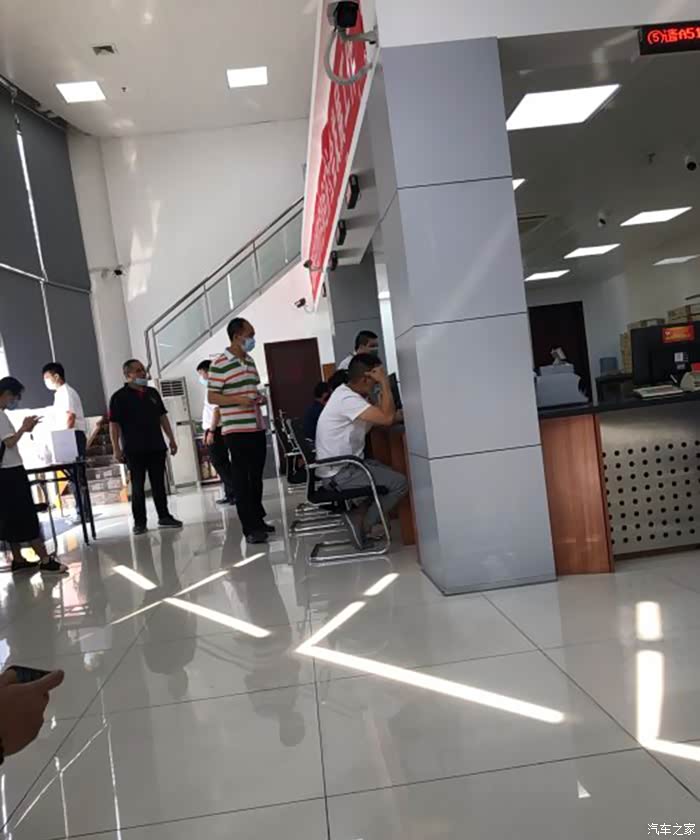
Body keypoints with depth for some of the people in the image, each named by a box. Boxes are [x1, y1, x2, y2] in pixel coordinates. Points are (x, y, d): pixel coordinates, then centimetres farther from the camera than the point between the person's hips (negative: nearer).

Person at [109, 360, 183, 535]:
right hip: (134, 450, -4)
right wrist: (116, 448, -12)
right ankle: (139, 522, 8)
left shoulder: (153, 393, 12)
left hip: (156, 447, 4)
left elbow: (162, 417, 16)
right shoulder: (119, 397, -4)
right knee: (138, 486, 1)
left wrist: (171, 439, 12)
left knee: (159, 483, 8)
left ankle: (164, 516, 17)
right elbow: (114, 424, -7)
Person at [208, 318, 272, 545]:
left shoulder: (250, 361, 14)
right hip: (236, 430, -7)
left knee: (256, 476, 14)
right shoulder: (219, 364, -10)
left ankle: (258, 518, 26)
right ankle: (249, 528, 0)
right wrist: (238, 400, -23)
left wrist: (260, 398, 4)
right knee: (241, 479, -3)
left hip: (257, 428, 7)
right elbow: (212, 397, -11)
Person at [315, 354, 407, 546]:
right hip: (340, 474, -10)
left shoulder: (346, 393, 8)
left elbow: (382, 416, 13)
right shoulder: (348, 400, -23)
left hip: (343, 466, 10)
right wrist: (385, 382, -21)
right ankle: (365, 524, 1)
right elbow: (387, 419, -30)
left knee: (391, 473, 19)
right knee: (399, 483, -10)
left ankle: (362, 515, 14)